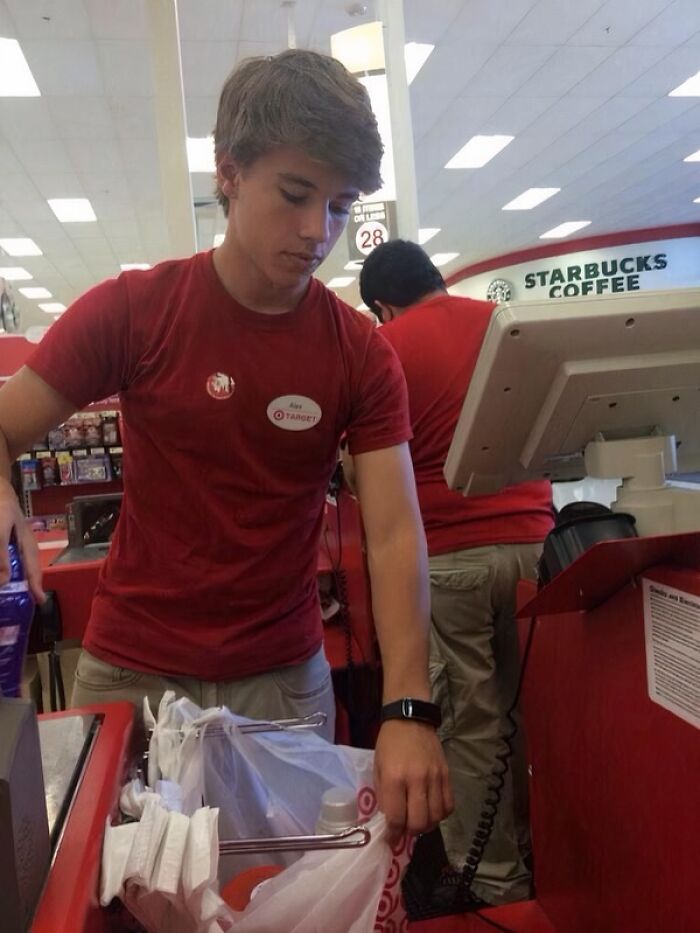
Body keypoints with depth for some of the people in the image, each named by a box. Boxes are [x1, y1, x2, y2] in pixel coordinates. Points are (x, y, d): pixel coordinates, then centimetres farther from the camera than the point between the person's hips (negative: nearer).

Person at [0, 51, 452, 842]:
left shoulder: (363, 355, -6)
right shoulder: (132, 309, -8)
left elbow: (395, 534, -12)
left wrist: (407, 711, -25)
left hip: (284, 679, 1)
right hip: (129, 672, 0)